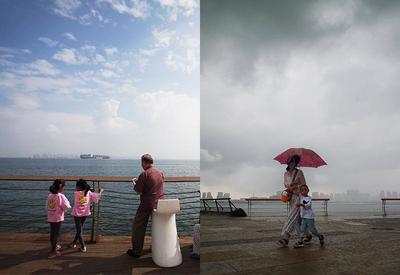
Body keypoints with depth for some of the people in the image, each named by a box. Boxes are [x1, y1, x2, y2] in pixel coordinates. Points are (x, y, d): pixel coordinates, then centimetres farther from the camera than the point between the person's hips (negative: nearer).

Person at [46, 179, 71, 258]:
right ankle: (53, 252, 11)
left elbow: (47, 207, 7)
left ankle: (54, 247, 38)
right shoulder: (61, 196, -17)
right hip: (58, 218, -6)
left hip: (50, 218, 6)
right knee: (57, 234, 5)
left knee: (52, 233, 20)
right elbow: (66, 207, -15)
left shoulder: (49, 196, 1)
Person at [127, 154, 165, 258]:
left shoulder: (144, 174, -17)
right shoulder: (160, 172, 4)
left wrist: (134, 183, 7)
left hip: (147, 205, -6)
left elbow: (138, 191, -13)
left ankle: (136, 251, 18)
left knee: (138, 227, 10)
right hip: (160, 204, 6)